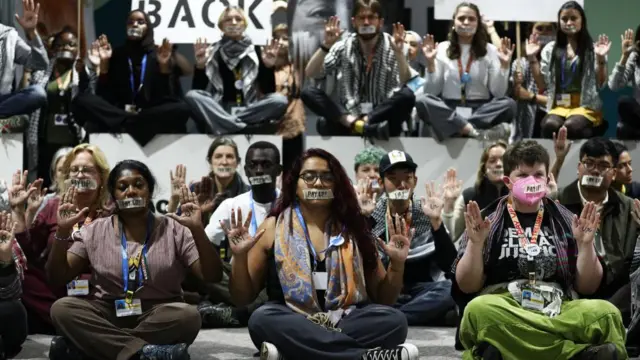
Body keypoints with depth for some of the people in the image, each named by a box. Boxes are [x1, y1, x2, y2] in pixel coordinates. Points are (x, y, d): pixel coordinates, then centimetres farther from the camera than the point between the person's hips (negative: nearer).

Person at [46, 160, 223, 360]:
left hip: (159, 318, -1)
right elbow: (57, 276, 1)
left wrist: (197, 230, -21)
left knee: (188, 315, -32)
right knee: (62, 308, -25)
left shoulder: (174, 230, 2)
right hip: (107, 316, 1)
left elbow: (213, 276, -7)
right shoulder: (95, 232, 7)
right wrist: (63, 231, -14)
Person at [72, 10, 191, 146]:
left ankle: (123, 124, -30)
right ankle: (130, 123, -29)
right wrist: (104, 63, -7)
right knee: (81, 101, -24)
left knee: (181, 110, -32)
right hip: (118, 111, 1)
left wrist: (164, 66, -13)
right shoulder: (116, 55, 11)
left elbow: (166, 97, -2)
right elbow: (104, 95, 2)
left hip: (150, 114, -1)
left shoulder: (158, 56, 8)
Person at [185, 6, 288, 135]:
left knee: (279, 100, -25)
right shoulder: (212, 52, 6)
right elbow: (198, 90, 0)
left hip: (249, 110, 0)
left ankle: (225, 126, -28)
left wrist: (269, 66, -13)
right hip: (218, 109, 0)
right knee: (191, 97, -27)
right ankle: (241, 129, -35)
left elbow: (268, 90, 2)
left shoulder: (255, 51, 8)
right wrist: (200, 66, -15)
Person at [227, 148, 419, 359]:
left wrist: (397, 264, -2)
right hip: (292, 326, -1)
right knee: (262, 320, -34)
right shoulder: (273, 227, 7)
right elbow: (242, 298, 7)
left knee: (394, 321, -26)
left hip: (346, 323, 1)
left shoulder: (353, 228, 12)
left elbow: (383, 300, 15)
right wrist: (239, 256, -9)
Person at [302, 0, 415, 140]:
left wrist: (399, 52, -31)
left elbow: (406, 82, -16)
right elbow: (310, 73, -3)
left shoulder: (391, 47, -2)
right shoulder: (344, 46, 4)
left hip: (381, 115, -2)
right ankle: (354, 123, -38)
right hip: (348, 114, 2)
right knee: (308, 93, -21)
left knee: (407, 95, -31)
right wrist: (326, 45, -17)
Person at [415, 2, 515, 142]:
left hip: (481, 110, 0)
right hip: (448, 109, 0)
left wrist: (504, 65, -12)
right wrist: (430, 63, -10)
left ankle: (458, 127, -36)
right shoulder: (442, 49, 6)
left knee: (509, 104, -28)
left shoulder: (490, 50, 7)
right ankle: (476, 131, -41)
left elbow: (498, 93, 0)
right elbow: (431, 92, 1)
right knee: (422, 101, -31)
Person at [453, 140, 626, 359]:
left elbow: (587, 287, 12)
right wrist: (475, 244, -9)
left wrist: (585, 244, -3)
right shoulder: (487, 221, 11)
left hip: (559, 311, 1)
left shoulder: (564, 220, 16)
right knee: (479, 310, -37)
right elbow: (467, 287, 5)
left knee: (606, 313, -29)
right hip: (501, 311, -1)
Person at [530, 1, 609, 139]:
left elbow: (600, 84, 2)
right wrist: (532, 59, 1)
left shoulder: (593, 49, 7)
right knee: (549, 125, -34)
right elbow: (542, 85, 10)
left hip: (586, 106, -1)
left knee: (570, 126, -36)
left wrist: (601, 59, -12)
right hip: (558, 106, 2)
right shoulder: (550, 49, 13)